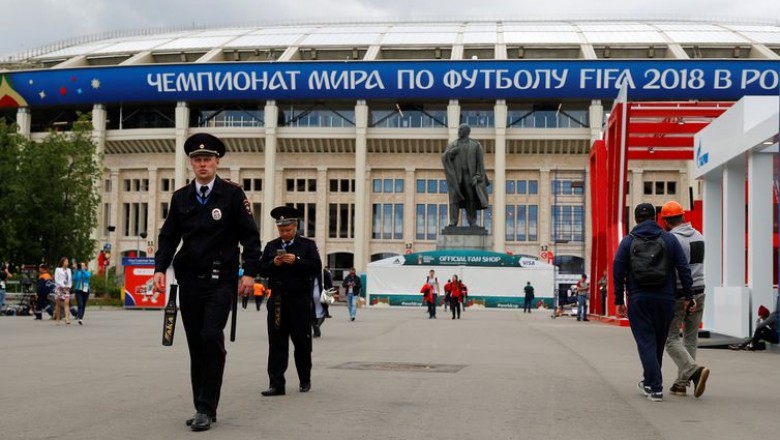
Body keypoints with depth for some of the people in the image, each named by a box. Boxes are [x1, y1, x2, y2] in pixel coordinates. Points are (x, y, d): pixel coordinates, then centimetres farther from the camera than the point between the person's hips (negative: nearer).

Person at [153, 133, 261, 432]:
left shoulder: (233, 194, -2)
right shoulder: (180, 197, 8)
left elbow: (250, 236, -2)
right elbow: (168, 236, 11)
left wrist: (250, 272, -10)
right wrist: (160, 268, -3)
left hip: (220, 281, -4)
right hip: (189, 281, 4)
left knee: (211, 338, -16)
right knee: (196, 345, 7)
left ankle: (206, 409, -10)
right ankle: (202, 408, 16)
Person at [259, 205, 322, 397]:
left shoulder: (308, 245, 5)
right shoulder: (271, 246, 14)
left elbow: (316, 268, -5)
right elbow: (262, 270, 9)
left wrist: (296, 261, -16)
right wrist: (274, 264, -10)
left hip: (299, 300, -2)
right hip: (277, 300, 2)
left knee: (302, 343, 6)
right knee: (277, 343, -3)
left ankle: (305, 381, 23)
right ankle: (276, 384, -3)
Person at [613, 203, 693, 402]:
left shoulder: (628, 241, 3)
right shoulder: (669, 239, 5)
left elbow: (618, 271, -2)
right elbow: (683, 268, -1)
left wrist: (619, 300, 2)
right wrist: (688, 296, 3)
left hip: (638, 299, -2)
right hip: (664, 299, 2)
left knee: (645, 342, 0)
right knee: (659, 341, 17)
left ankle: (655, 387, -9)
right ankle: (650, 381, 31)